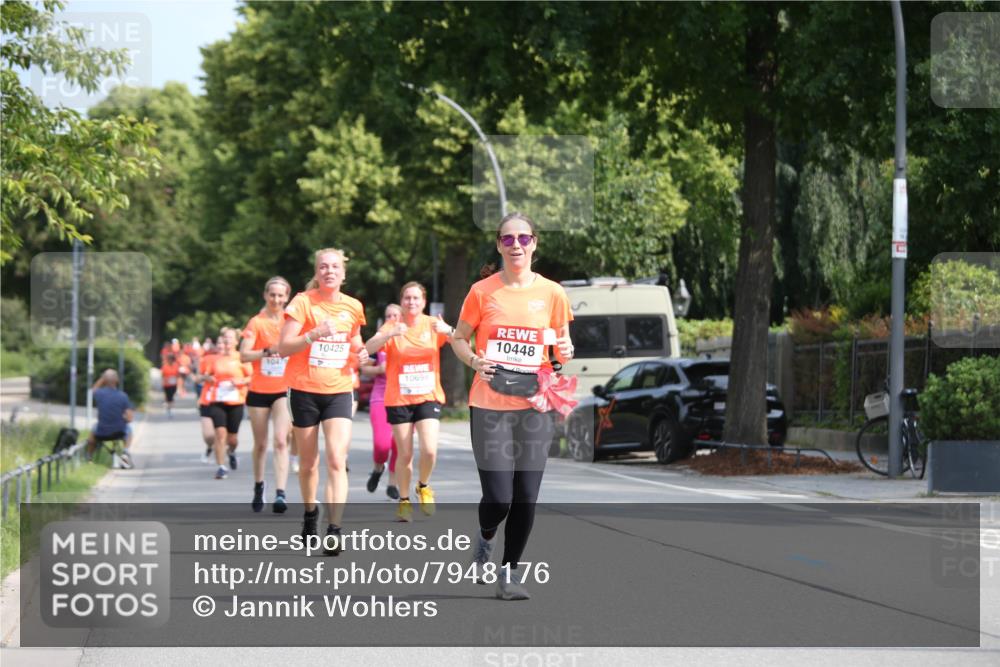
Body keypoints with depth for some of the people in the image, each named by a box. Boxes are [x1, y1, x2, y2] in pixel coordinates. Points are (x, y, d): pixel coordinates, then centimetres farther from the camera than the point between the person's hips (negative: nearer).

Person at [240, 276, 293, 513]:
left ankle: (280, 494, -21)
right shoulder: (257, 322, -4)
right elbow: (244, 355, -13)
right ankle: (258, 488, 30)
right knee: (261, 444, 10)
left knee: (281, 440, -15)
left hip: (284, 390, 0)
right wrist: (269, 351, -27)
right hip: (259, 390, 0)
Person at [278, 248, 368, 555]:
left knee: (337, 460, -14)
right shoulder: (303, 302, -6)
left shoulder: (353, 307, 5)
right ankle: (310, 513, 36)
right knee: (308, 462, 10)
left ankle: (334, 530, -17)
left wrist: (360, 352, 1)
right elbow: (283, 348, -11)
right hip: (305, 390, -1)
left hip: (339, 391, 1)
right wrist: (315, 334, -25)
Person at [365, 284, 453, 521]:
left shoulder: (433, 325, 2)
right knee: (405, 455, 1)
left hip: (428, 397, 0)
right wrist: (391, 334, -34)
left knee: (429, 450, -14)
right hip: (399, 399, 0)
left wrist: (448, 331, -30)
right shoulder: (392, 327, -2)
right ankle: (404, 500, 21)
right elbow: (369, 348, -17)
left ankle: (423, 486, 15)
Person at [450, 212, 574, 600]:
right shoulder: (482, 291, -1)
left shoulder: (552, 293, 3)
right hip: (489, 404, -2)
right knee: (498, 498, -9)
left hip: (534, 406, 2)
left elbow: (563, 348, 14)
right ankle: (485, 539, 26)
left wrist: (566, 352, -9)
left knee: (526, 497, -1)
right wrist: (474, 361, -10)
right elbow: (459, 338, 10)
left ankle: (510, 571, 16)